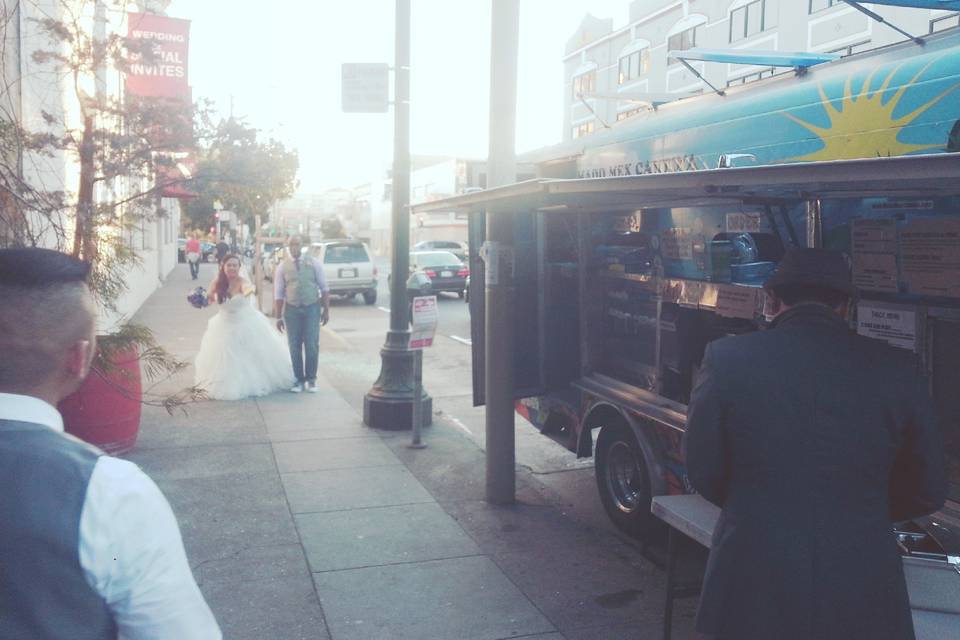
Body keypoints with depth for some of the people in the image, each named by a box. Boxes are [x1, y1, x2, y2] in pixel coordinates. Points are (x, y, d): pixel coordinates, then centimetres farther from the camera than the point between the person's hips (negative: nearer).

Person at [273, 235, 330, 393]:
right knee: (295, 346, 5)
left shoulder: (313, 264, 1)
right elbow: (278, 293, 3)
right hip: (292, 309, 1)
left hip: (312, 308, -1)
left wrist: (326, 310, -1)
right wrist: (278, 316, 0)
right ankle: (299, 380, 17)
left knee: (312, 345, -1)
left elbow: (324, 288, 3)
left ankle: (311, 379, 13)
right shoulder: (283, 267, 2)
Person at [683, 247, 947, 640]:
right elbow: (928, 492, 5)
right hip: (863, 600, 1)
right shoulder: (896, 369, -4)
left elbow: (704, 474, 0)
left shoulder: (727, 359, -8)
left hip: (753, 592, -1)